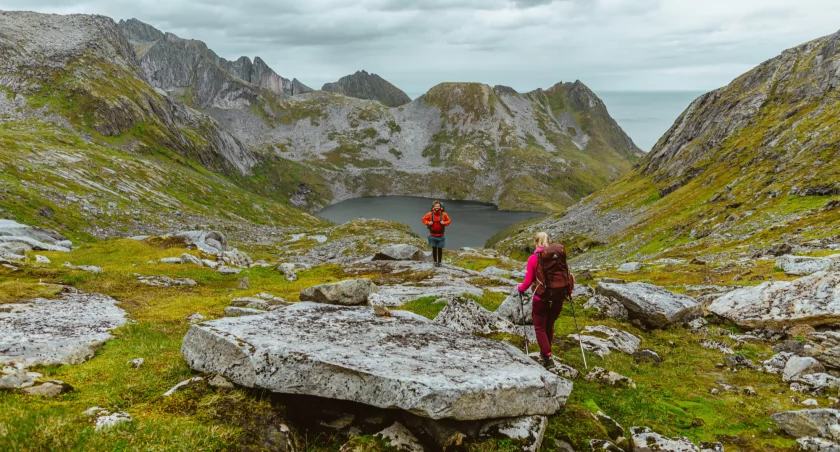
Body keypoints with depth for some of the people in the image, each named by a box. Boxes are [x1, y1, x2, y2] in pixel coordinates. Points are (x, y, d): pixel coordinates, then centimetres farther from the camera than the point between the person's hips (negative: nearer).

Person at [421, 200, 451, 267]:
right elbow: (424, 219, 5)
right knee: (434, 249, 8)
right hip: (432, 235, 0)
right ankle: (435, 262, 19)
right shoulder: (430, 214, -8)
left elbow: (449, 221, 6)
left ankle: (439, 262, 13)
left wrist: (444, 223, -13)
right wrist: (428, 223, -13)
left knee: (440, 249, 2)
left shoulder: (444, 214, -7)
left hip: (440, 235, 0)